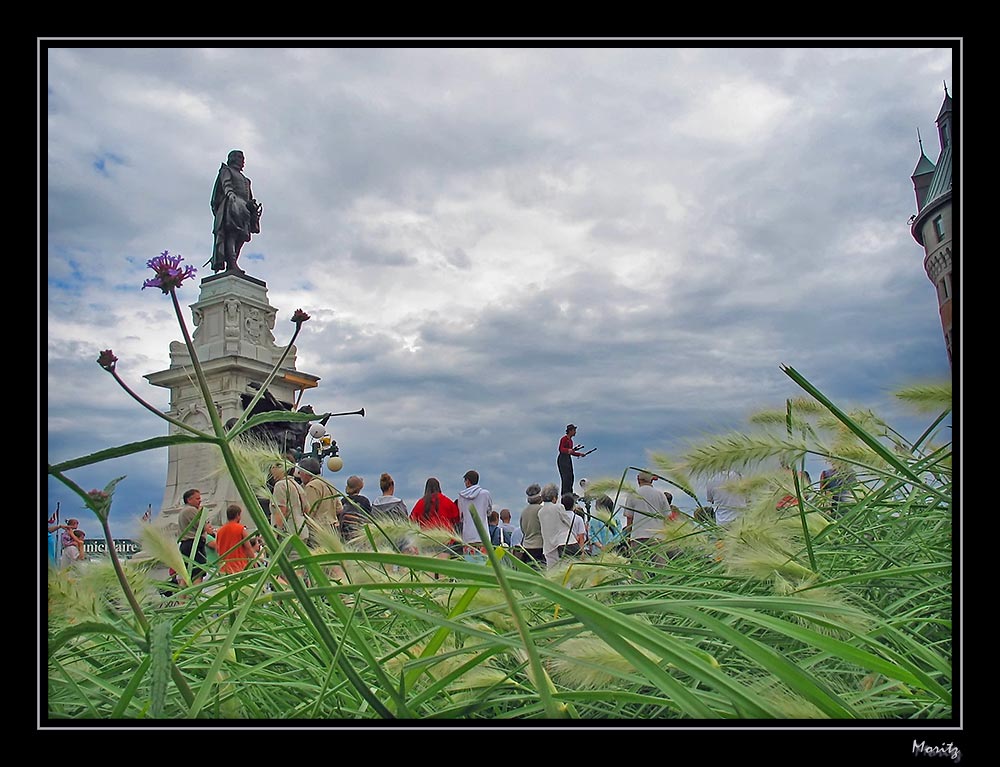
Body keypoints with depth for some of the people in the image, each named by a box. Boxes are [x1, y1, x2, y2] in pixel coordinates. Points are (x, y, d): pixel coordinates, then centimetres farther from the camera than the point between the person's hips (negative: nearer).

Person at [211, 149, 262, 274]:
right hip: (231, 205, -7)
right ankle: (232, 264, -39)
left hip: (244, 208, 7)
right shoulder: (226, 170, 17)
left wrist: (254, 205, 9)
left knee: (240, 237, -8)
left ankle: (231, 267, -16)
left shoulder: (245, 179, 37)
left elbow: (250, 197, 28)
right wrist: (232, 196, -22)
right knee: (231, 232, -23)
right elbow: (227, 186, -2)